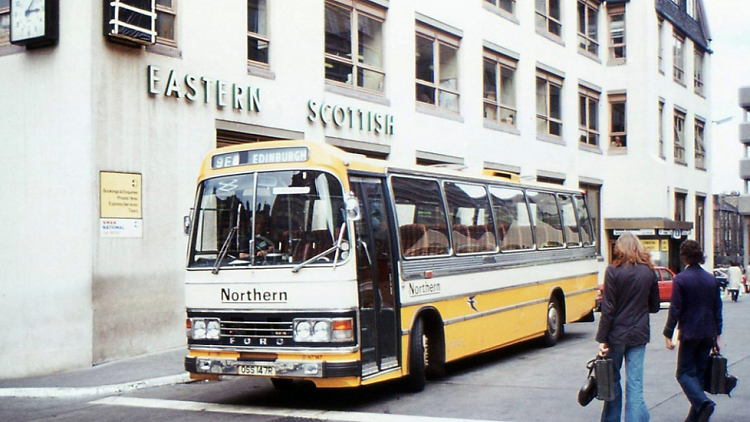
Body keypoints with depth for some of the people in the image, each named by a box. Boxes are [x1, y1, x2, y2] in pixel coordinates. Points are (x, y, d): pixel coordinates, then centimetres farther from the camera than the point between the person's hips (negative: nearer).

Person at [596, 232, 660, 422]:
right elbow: (654, 306, 10)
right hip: (639, 334, 2)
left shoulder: (613, 270, -8)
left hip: (616, 334, -2)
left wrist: (602, 339, -8)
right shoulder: (648, 272, 2)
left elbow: (608, 309, -11)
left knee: (612, 380, 13)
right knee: (635, 384, 1)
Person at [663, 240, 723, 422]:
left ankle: (703, 402, -21)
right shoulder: (711, 279, 5)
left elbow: (675, 309, -14)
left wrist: (668, 334, -7)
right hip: (708, 334, 6)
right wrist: (718, 334, 18)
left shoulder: (680, 279, -13)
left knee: (685, 373, 3)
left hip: (689, 333, -5)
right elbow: (717, 309, 11)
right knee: (699, 373, 12)